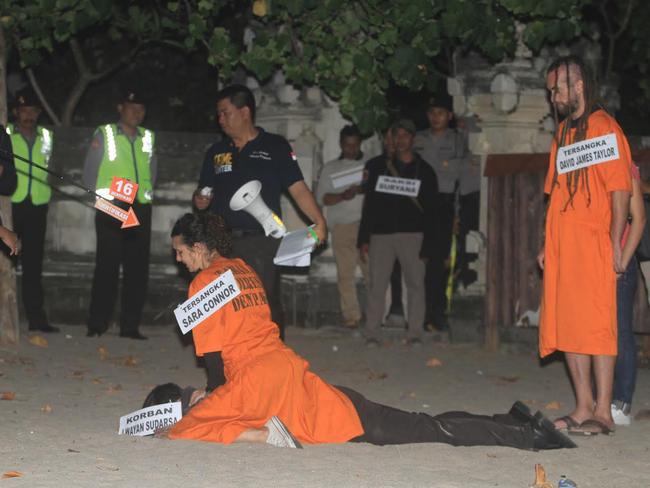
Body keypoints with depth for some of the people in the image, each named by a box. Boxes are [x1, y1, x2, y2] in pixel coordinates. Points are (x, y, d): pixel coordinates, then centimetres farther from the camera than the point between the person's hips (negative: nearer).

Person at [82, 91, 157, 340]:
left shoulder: (148, 137, 14)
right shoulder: (104, 135, 1)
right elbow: (90, 173, 3)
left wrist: (146, 194, 9)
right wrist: (103, 196, -3)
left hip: (140, 209, 4)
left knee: (137, 268, 2)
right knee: (107, 266, -6)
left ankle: (130, 325, 6)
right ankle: (97, 325, -1)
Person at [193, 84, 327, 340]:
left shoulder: (275, 146, 4)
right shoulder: (216, 152, 17)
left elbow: (298, 188, -3)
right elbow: (204, 193, 22)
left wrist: (318, 220, -18)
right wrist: (200, 201, -3)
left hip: (261, 242, -4)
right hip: (222, 243, 4)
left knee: (265, 308, -5)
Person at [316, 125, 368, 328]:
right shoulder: (331, 168, 16)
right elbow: (321, 197, 7)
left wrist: (366, 190, -13)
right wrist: (343, 196, -10)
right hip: (342, 226, 1)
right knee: (345, 273, -2)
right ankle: (351, 315, 1)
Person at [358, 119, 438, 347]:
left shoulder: (424, 171, 8)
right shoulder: (379, 166, 12)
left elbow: (430, 209, 4)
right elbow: (369, 204, 10)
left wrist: (426, 245, -4)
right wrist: (364, 238, 2)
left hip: (412, 234, 0)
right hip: (381, 234, 1)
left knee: (415, 283, -2)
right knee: (377, 284, -4)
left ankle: (415, 334, 3)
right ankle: (371, 334, -1)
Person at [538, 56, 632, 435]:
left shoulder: (605, 129, -6)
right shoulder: (563, 132, 19)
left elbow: (620, 190, -12)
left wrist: (616, 245, -17)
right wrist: (548, 245, 18)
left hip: (594, 247, -8)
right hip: (562, 247, 8)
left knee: (597, 327, -8)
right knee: (567, 327, 8)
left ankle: (603, 412, -5)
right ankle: (584, 407, 14)